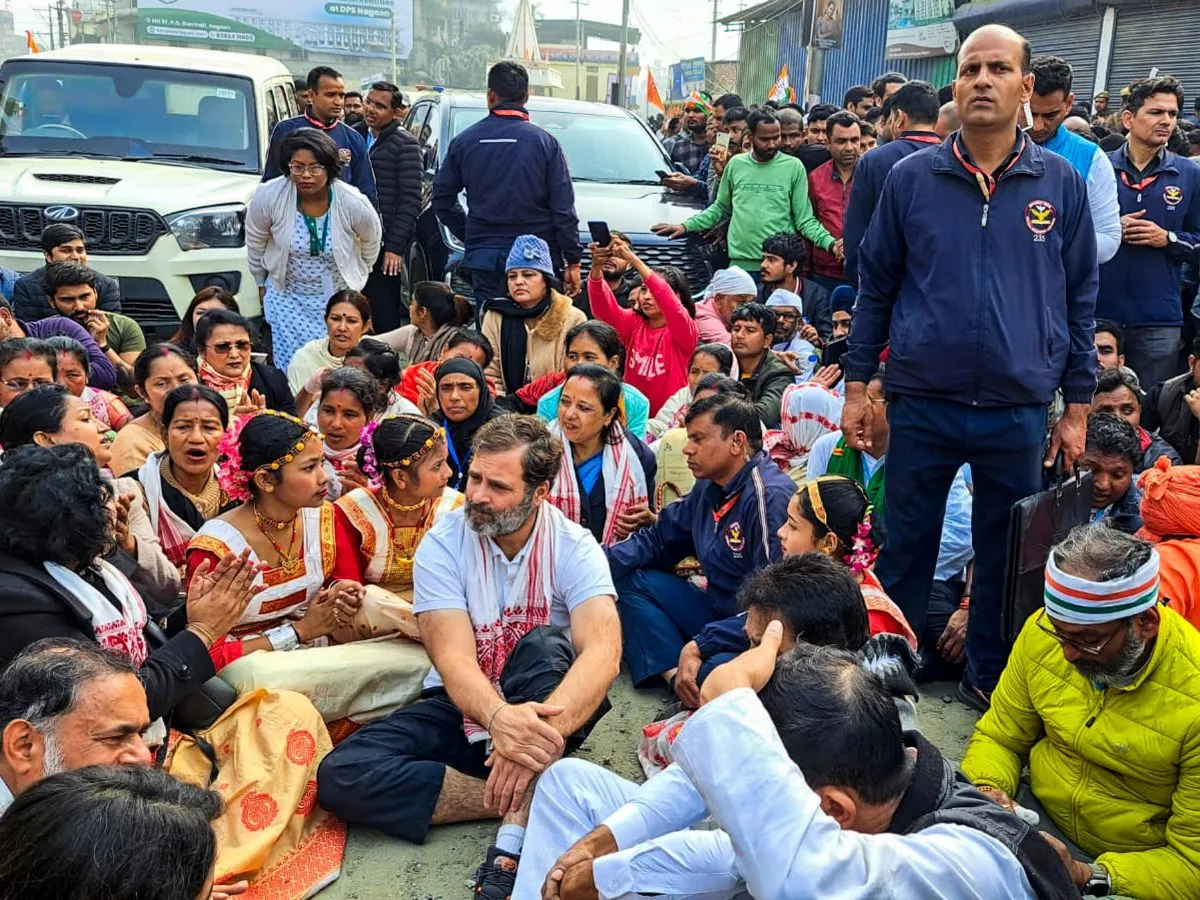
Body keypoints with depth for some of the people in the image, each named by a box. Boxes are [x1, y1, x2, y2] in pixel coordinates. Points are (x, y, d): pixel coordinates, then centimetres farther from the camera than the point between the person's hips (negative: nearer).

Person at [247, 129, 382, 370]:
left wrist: (356, 278, 15)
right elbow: (255, 244, 1)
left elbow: (371, 242, 4)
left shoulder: (354, 203, -19)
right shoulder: (267, 197, -18)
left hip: (339, 298, 0)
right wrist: (261, 285, 12)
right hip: (287, 297, 0)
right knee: (290, 366, -4)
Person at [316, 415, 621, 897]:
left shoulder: (574, 547, -13)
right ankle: (536, 801, -20)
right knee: (341, 776, -22)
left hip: (537, 704, -1)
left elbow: (603, 650, -29)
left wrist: (545, 726, -49)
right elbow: (453, 658, -23)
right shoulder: (443, 544, -12)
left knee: (545, 644, -34)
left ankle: (512, 849, -37)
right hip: (462, 708, 2)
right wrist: (499, 718, -46)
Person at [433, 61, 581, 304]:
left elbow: (442, 199, 10)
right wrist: (573, 262, 0)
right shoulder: (544, 142, -3)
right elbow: (564, 209, -4)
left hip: (483, 256, 2)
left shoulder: (464, 141, 4)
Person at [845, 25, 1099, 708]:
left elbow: (1081, 299, 6)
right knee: (906, 548, 11)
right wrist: (857, 385, 3)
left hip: (1020, 413, 1)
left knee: (1008, 556, 13)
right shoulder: (912, 177, 0)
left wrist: (1078, 407, 5)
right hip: (922, 404, 0)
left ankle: (992, 674, 33)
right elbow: (876, 286, 5)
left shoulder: (1061, 183, 2)